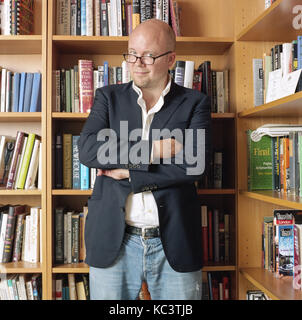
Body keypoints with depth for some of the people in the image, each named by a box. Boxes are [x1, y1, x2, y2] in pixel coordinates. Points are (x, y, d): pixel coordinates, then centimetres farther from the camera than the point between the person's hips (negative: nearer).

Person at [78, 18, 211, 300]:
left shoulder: (195, 103, 2)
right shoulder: (108, 97, 6)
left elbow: (194, 164, -12)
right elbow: (87, 150, -9)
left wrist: (128, 173, -12)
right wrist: (153, 149, -15)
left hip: (174, 244, 0)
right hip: (113, 241, 1)